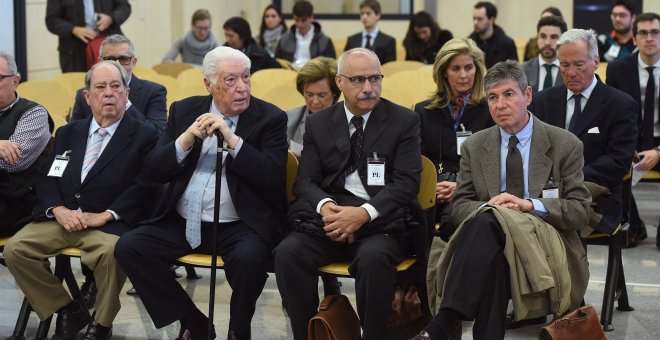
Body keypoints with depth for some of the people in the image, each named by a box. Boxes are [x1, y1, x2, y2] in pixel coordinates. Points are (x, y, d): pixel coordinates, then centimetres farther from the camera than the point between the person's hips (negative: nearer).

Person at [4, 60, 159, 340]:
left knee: (111, 252, -37)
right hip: (62, 218, 5)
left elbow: (144, 187, -7)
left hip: (110, 224, -5)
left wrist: (105, 215, -17)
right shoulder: (68, 133, 20)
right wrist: (59, 209, -7)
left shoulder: (144, 136, 5)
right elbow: (46, 179, 14)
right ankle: (67, 311, 0)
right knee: (15, 249, -18)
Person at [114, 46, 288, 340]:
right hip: (181, 223, 4)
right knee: (128, 247, -16)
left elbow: (273, 179, -13)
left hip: (239, 225, -4)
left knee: (248, 257, -35)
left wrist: (232, 139, -21)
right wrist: (187, 138, -12)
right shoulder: (184, 111, 10)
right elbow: (156, 170, 5)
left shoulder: (270, 118, -1)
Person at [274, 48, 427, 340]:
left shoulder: (404, 121, 4)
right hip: (330, 217, 3)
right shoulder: (318, 123, 12)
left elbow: (406, 182, -6)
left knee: (373, 257, -35)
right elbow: (305, 180, 6)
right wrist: (325, 206, -18)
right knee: (288, 252, -25)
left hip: (383, 220, -3)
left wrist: (364, 213, -22)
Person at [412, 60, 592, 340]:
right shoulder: (474, 147, 13)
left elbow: (580, 211, 1)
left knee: (487, 222, -36)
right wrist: (487, 206, -12)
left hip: (545, 244, -2)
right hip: (492, 242, 2)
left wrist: (528, 205, -16)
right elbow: (459, 205, 13)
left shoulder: (565, 145, 5)